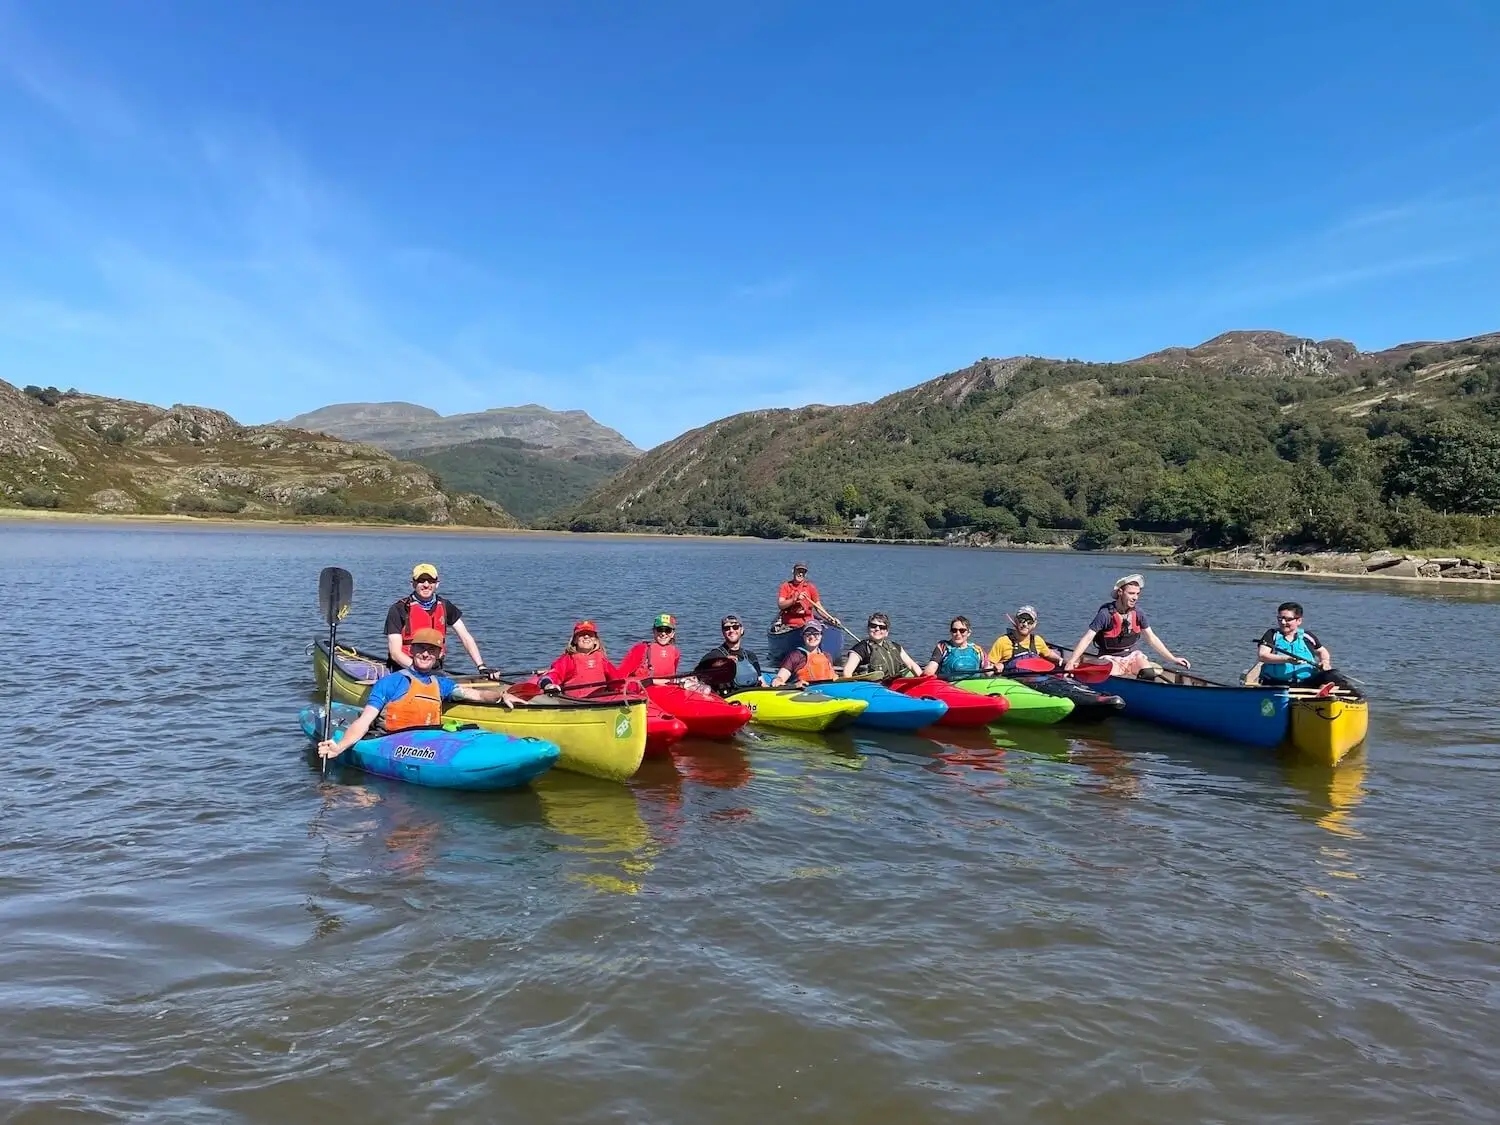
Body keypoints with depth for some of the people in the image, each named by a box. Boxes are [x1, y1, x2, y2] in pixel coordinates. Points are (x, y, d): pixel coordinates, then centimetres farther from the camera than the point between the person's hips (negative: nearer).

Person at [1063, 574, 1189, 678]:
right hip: (1111, 658, -4)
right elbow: (1087, 638, -20)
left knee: (1149, 675, -22)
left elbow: (1151, 638, 8)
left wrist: (1172, 659, 5)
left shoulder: (1137, 613, -2)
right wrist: (1071, 662, -30)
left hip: (1132, 654, 4)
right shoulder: (1106, 613, -17)